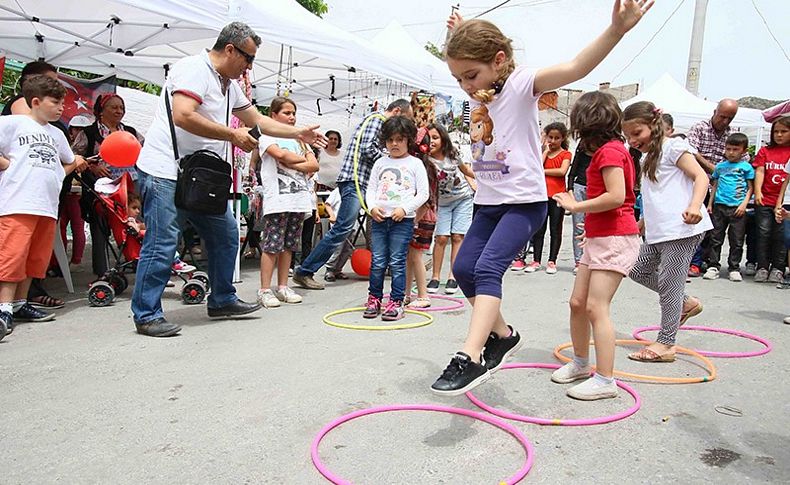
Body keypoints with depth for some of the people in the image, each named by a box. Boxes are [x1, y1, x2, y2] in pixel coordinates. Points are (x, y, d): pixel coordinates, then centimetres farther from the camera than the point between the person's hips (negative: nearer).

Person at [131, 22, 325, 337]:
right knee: (162, 245, -6)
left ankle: (222, 301, 26)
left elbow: (257, 120, 27)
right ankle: (146, 316, 5)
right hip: (165, 173, -10)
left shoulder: (229, 84, 17)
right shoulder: (194, 70, -12)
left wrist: (299, 133, 24)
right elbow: (183, 117, -27)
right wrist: (232, 135, -19)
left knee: (226, 235, 13)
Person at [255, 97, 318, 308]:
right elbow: (280, 154, -16)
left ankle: (282, 287, 16)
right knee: (272, 245, -6)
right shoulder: (267, 137, 4)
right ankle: (265, 290, -2)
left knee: (288, 245, 9)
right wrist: (302, 159, 0)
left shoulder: (299, 139, 20)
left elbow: (314, 165, 7)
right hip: (277, 200, -5)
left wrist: (291, 164, -7)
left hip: (299, 199, 6)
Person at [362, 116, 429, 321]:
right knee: (377, 261, 5)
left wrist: (405, 209, -11)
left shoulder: (415, 163, 4)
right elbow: (371, 189, 13)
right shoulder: (380, 163, 13)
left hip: (403, 220, -3)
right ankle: (374, 298, 18)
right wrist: (372, 207, -6)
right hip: (379, 219, 3)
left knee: (397, 262, -1)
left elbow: (423, 193, 0)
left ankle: (396, 302, 7)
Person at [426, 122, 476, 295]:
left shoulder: (452, 154, -13)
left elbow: (464, 168, 7)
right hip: (443, 202, -1)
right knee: (441, 237, -8)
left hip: (464, 198, 2)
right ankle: (435, 277, 4)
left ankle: (452, 277, 2)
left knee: (457, 237, -2)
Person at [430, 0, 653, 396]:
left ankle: (470, 358, -25)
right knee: (463, 268, 8)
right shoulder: (477, 92, 7)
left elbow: (578, 67, -29)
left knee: (487, 267, -23)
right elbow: (464, 63, 34)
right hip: (487, 201, 8)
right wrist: (461, 35, 21)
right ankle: (502, 334, 25)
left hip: (524, 202, -8)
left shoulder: (522, 83, -12)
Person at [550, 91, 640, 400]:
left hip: (615, 238, -10)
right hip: (599, 238, 10)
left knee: (596, 307, -11)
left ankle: (605, 381, -5)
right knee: (578, 302, 12)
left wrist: (576, 206, -14)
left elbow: (616, 197, -23)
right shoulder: (608, 150, 16)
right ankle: (580, 364, 26)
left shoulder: (609, 150, -13)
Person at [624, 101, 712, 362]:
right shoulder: (648, 159, 20)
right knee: (639, 269, 16)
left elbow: (701, 176, -14)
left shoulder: (673, 147, -5)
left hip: (682, 229, -10)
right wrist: (639, 225, 29)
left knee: (669, 282, -6)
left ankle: (665, 343, 3)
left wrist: (695, 206, -30)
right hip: (658, 232, 10)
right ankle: (686, 302, 26)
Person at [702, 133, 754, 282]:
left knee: (737, 240, 3)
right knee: (715, 238, 4)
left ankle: (734, 268, 11)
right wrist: (710, 204, 13)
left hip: (737, 208, -2)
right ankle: (713, 266, 9)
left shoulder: (746, 167, 3)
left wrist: (744, 204, -9)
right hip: (719, 206, 3)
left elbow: (750, 187, 3)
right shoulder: (720, 166, 11)